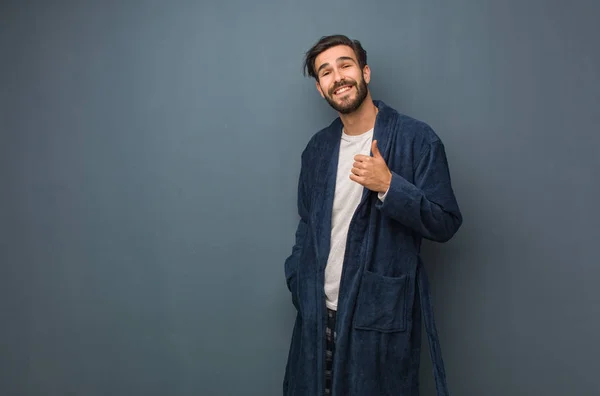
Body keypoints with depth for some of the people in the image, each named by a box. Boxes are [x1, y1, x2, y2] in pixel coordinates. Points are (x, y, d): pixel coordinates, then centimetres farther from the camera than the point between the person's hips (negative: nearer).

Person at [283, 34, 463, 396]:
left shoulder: (417, 138, -8)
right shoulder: (317, 148, 7)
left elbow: (446, 224, -9)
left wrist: (389, 186, -22)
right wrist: (297, 283, 4)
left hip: (382, 317, -4)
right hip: (318, 315, 5)